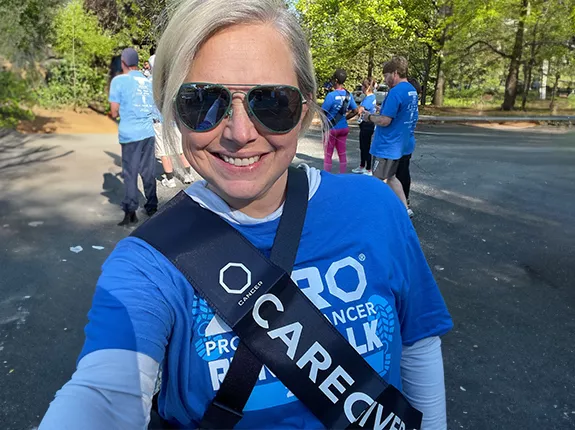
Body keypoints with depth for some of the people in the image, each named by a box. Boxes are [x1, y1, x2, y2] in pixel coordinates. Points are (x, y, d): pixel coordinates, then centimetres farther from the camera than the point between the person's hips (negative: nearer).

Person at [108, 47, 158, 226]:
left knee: (130, 173, 3)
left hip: (130, 134, -4)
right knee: (149, 172, 12)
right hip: (148, 132, 4)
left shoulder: (119, 80, -4)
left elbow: (114, 112, -4)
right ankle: (152, 207, 20)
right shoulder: (148, 81, 10)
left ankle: (130, 211, 4)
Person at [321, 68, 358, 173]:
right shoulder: (349, 95, 1)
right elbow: (355, 111, 8)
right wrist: (345, 117, 12)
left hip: (331, 128, -6)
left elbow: (323, 112, -18)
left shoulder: (331, 95, -18)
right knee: (342, 154, 12)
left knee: (328, 155, 5)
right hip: (343, 128, 6)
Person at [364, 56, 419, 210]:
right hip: (398, 144, 10)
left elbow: (384, 121, -22)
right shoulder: (412, 91, 9)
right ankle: (405, 209, 24)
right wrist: (383, 110, 14)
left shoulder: (396, 92, -21)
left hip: (386, 146, -9)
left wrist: (370, 117, -5)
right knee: (390, 177, 21)